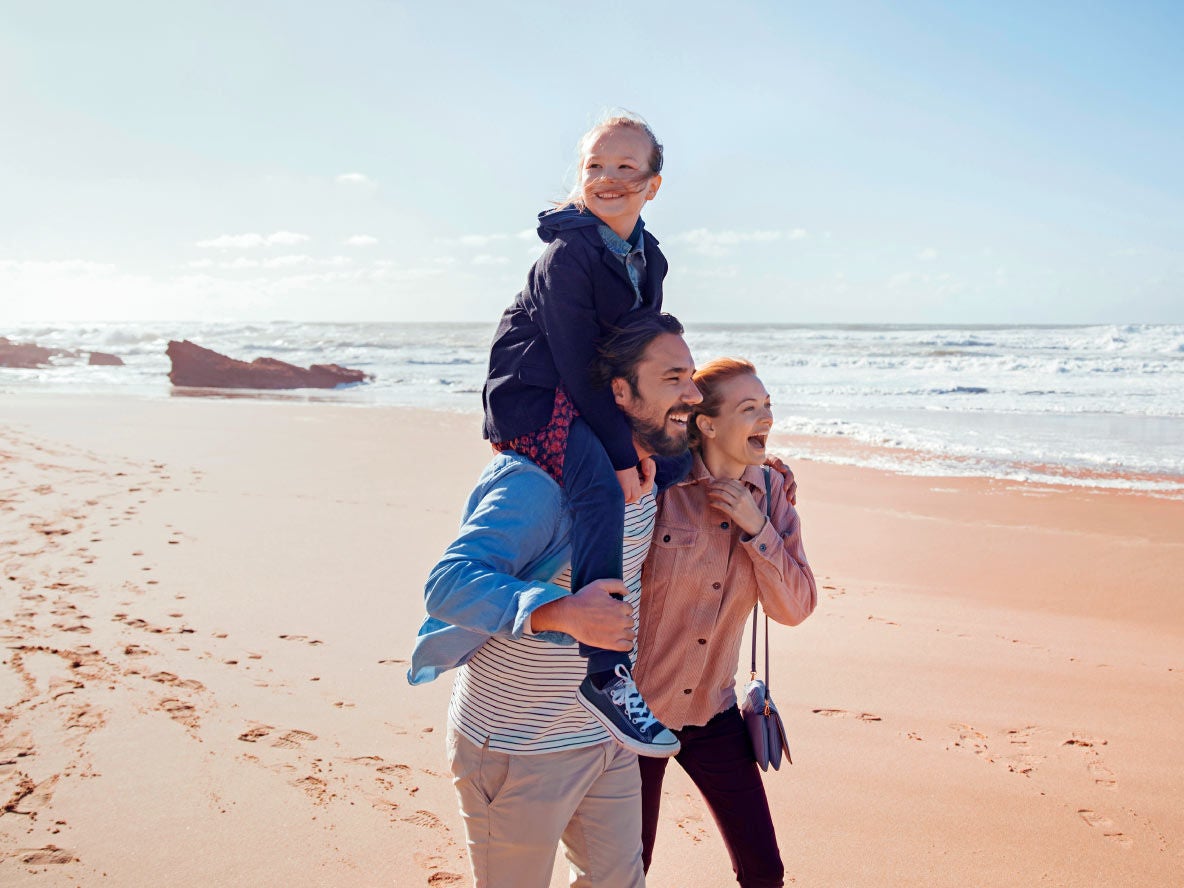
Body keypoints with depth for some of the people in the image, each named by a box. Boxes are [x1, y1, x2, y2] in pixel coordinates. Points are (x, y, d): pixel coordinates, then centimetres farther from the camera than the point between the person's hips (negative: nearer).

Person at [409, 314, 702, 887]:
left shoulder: (650, 469, 0)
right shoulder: (542, 481, -27)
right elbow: (449, 584, -35)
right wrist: (562, 613, -46)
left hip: (604, 737, 7)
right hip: (517, 750, -7)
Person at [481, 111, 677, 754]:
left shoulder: (648, 256, 7)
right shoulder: (567, 255, -18)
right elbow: (578, 363, -22)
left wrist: (640, 432, -4)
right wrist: (620, 451, -22)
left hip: (591, 399, 10)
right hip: (532, 397, -9)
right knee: (601, 485, -33)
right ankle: (604, 672, -33)